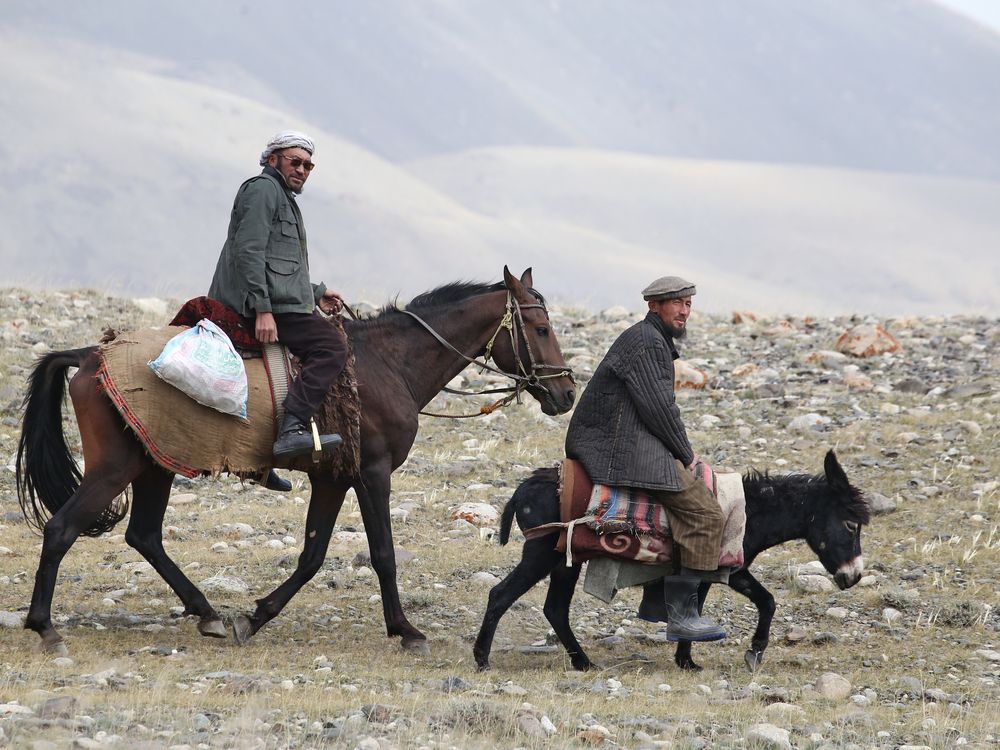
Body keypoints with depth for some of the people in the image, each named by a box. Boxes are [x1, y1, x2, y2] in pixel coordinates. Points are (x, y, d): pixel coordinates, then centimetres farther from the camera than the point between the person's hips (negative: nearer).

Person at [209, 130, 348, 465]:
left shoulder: (282, 198, 29)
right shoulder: (262, 189, -5)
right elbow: (248, 252, -18)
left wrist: (316, 293, 23)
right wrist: (262, 309, -25)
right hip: (267, 303, -11)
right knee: (332, 346, -21)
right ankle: (292, 428, -37)